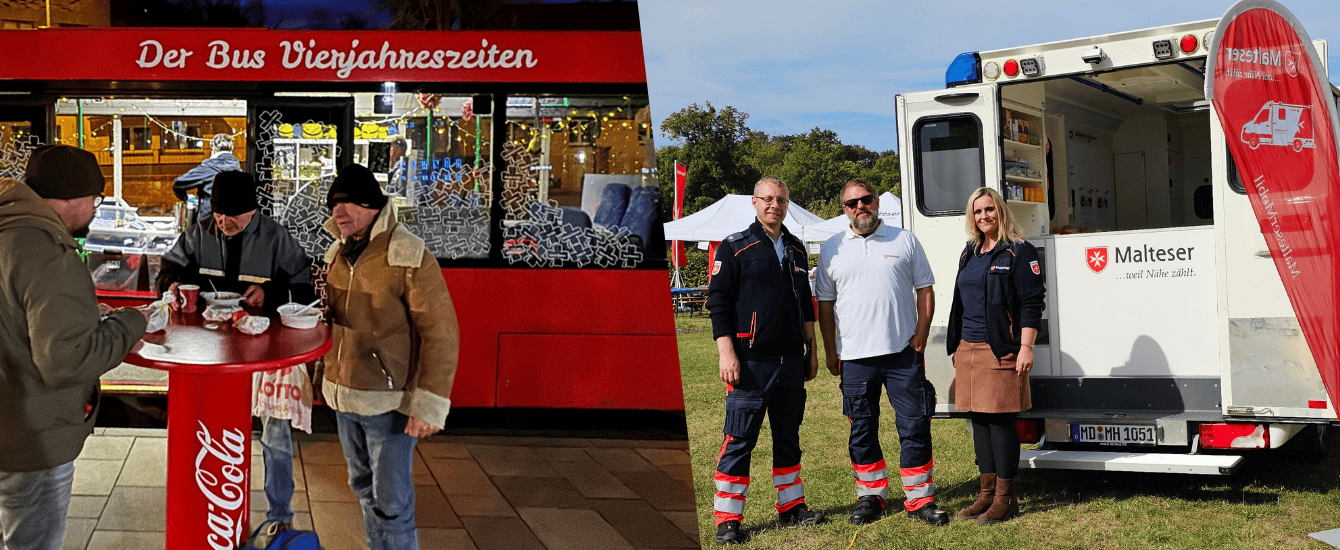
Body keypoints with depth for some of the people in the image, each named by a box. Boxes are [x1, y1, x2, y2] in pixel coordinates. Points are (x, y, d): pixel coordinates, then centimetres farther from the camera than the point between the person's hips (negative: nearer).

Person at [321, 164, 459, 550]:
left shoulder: (409, 258, -17)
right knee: (364, 489, 19)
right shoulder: (337, 253, 7)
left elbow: (441, 334, -18)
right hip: (343, 398, 7)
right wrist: (325, 377, 20)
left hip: (388, 402, -7)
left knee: (391, 502, -2)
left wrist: (429, 404, -21)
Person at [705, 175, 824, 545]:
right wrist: (727, 354, -14)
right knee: (739, 440, -4)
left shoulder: (796, 249, 15)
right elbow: (718, 303, -6)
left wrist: (810, 350, 19)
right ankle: (727, 519, 1)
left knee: (788, 435, 14)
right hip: (751, 361, -6)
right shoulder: (735, 248, -3)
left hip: (792, 361, 6)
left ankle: (791, 506, 25)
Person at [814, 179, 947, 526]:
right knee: (862, 429, 8)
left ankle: (919, 499, 8)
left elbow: (925, 291, 7)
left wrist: (920, 338, -2)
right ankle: (871, 495, 21)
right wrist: (830, 351, 4)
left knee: (914, 426, -1)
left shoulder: (904, 240, 6)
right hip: (855, 355, 1)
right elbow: (825, 303, 10)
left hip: (903, 352, -1)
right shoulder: (831, 249, 8)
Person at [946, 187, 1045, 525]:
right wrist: (956, 349, 21)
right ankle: (987, 493, 19)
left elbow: (1032, 303, -9)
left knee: (1000, 421, -5)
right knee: (978, 420, 10)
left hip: (1000, 351, -7)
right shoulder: (969, 254, 18)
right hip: (968, 349, 7)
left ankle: (1005, 498, 2)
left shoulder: (1018, 252, -4)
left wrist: (1026, 348, -16)